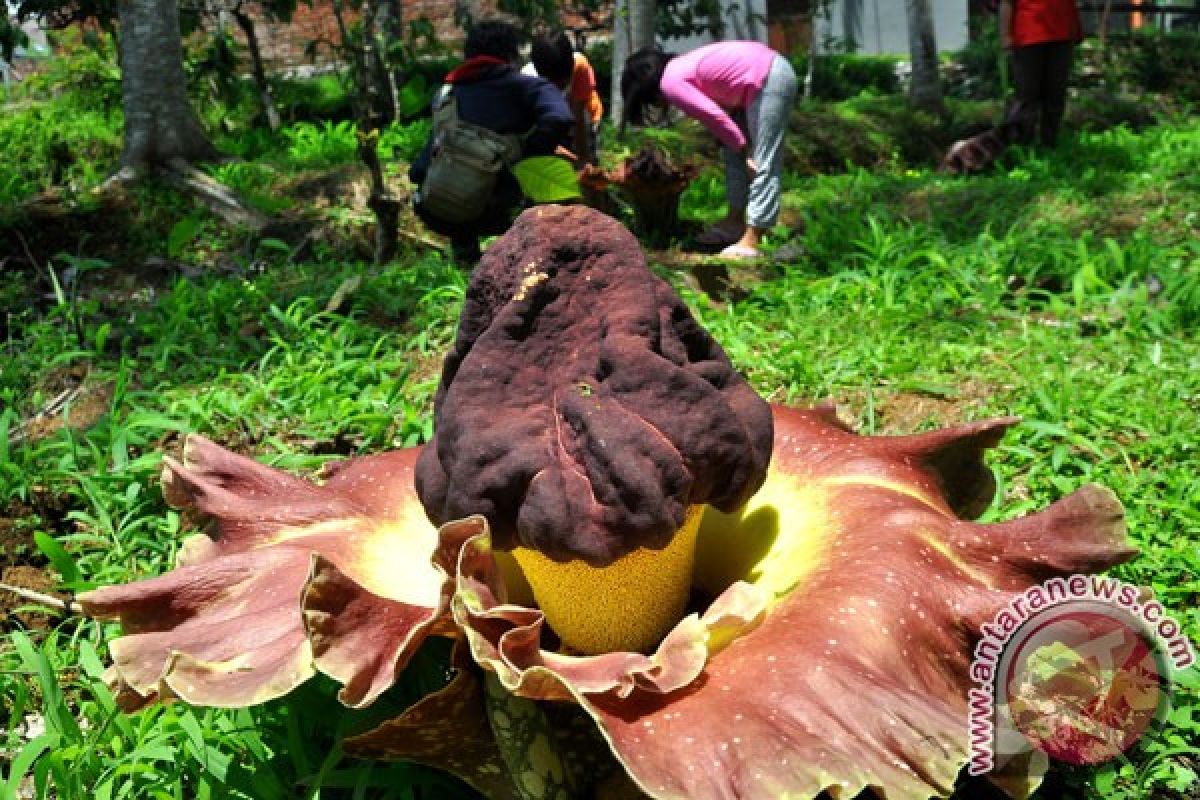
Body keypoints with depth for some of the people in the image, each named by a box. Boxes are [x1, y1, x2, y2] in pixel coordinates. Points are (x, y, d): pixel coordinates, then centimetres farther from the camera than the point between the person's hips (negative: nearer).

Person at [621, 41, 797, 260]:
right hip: (769, 66, 10)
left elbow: (715, 117, -16)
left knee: (762, 165, -10)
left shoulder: (670, 83, -11)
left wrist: (744, 149, -9)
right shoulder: (680, 68, 17)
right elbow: (721, 111, 20)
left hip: (770, 81, -10)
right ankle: (735, 221, 25)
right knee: (735, 151, 18)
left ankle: (751, 242, -9)